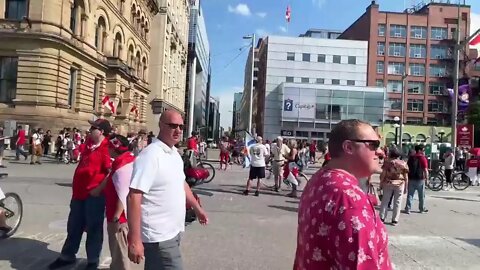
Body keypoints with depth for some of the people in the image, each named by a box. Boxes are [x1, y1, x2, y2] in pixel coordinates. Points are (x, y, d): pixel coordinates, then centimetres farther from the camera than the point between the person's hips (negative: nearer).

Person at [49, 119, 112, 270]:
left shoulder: (106, 148, -16)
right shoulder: (89, 143, 11)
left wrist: (99, 189, -22)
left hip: (94, 194, -8)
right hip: (79, 192, 8)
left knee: (93, 228, 6)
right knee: (74, 226, 19)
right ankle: (67, 256, 36)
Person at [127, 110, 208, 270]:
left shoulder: (175, 153, 7)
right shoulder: (150, 155, -20)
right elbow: (133, 197, -25)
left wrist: (197, 208, 25)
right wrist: (134, 240, -27)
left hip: (173, 231, 9)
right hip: (159, 237, -8)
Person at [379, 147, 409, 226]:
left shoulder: (387, 162, -4)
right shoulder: (404, 163, 1)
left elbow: (383, 174, -6)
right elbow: (406, 177, 1)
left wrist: (381, 183, 3)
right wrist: (406, 187, 7)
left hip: (388, 183, 0)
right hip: (400, 184, 1)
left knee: (385, 201, 8)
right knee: (397, 202, 7)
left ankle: (382, 218, 9)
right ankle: (395, 220, 9)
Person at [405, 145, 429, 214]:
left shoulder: (411, 157, 7)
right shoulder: (423, 158, -9)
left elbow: (408, 168, 12)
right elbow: (425, 169, -11)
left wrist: (407, 177, 20)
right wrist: (427, 178, -1)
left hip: (411, 178, 4)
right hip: (420, 179, -3)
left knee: (410, 195, 5)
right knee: (421, 195, 12)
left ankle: (407, 209, 1)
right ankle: (422, 209, 22)